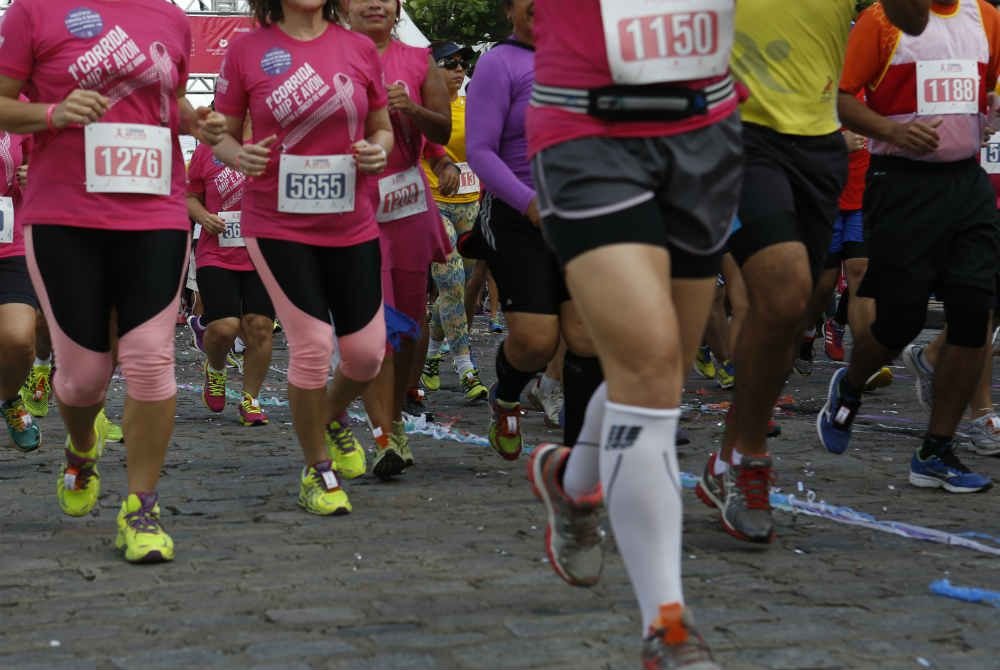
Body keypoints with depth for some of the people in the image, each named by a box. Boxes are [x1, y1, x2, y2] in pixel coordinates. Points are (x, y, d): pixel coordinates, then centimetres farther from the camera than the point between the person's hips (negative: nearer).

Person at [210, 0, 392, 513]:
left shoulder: (359, 48, 3)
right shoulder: (246, 51, -3)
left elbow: (382, 128, 14)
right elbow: (224, 135, 4)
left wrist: (379, 150, -9)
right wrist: (240, 155, -18)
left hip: (352, 225, 3)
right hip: (278, 225, -3)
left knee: (366, 351, 3)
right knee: (312, 345, -10)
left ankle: (331, 419, 38)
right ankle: (317, 469, 13)